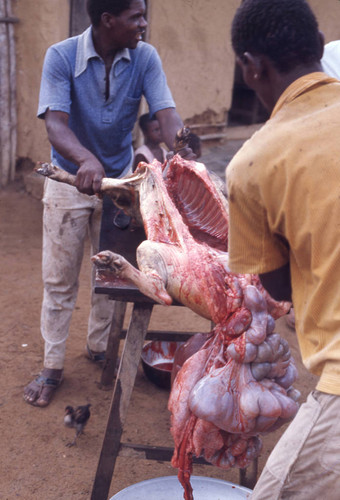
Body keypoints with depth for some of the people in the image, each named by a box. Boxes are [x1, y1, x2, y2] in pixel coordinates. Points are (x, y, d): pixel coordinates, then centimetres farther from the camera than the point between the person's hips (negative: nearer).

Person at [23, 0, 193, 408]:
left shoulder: (145, 58, -11)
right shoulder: (61, 56, -17)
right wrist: (85, 160, -49)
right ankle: (52, 366, 19)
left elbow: (166, 114, -20)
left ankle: (99, 347, 35)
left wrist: (184, 156, -42)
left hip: (119, 180, 2)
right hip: (69, 182, -2)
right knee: (59, 280, 5)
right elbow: (55, 123, -28)